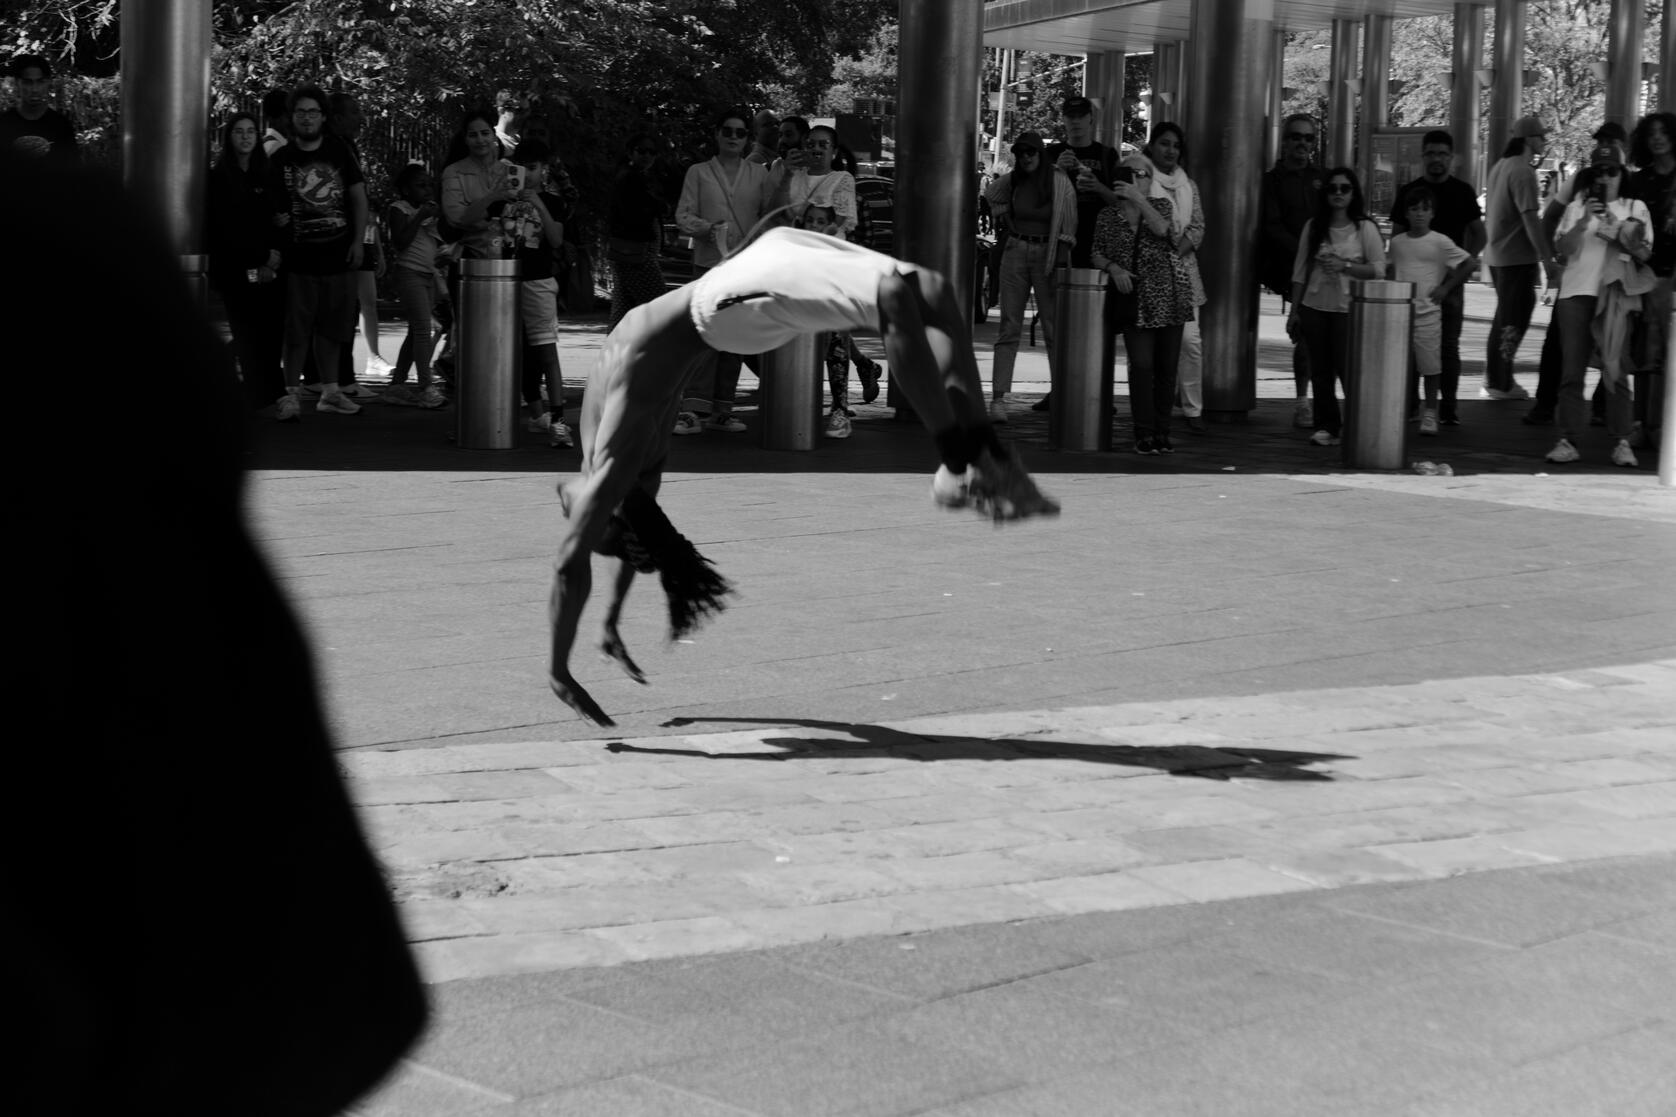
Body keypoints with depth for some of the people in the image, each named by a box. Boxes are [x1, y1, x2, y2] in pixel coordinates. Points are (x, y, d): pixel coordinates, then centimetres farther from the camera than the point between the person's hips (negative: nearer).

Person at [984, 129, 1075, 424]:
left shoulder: (1060, 182, -6)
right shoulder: (1011, 180, 5)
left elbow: (1068, 229, -6)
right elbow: (993, 193, 29)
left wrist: (1061, 266, -12)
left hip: (1048, 255, -3)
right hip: (1015, 253, 3)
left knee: (1054, 329, -1)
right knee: (1009, 327, -1)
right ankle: (998, 397, -6)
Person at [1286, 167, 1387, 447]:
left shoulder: (1365, 228, -1)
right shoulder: (1313, 226, 8)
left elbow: (1378, 269, -5)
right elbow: (1300, 271, 10)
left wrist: (1344, 266, -17)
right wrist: (1294, 311, 9)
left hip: (1348, 309, -3)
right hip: (1314, 307, 3)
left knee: (1348, 368, -9)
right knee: (1320, 371, 4)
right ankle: (1326, 426, 11)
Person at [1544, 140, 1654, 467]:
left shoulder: (1634, 208, 12)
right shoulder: (1576, 207, 15)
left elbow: (1645, 254, 4)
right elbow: (1561, 248, 4)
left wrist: (1617, 227, -9)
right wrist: (1583, 223, -10)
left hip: (1615, 295, -2)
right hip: (1576, 292, 2)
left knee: (1616, 371, -8)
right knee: (1571, 370, -1)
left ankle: (1621, 443, -6)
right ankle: (1568, 441, 1)